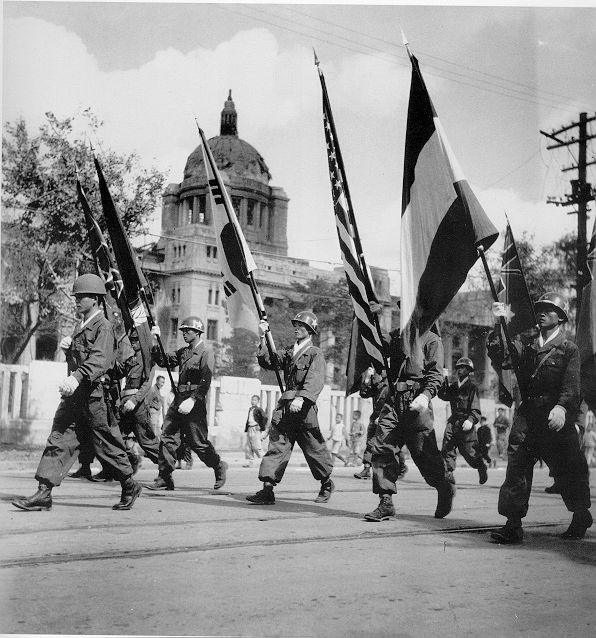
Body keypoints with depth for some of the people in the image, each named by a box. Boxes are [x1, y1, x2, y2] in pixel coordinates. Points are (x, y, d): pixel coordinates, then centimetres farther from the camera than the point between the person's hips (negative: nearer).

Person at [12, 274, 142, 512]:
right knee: (58, 440, -1)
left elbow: (99, 360, -25)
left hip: (95, 394, -8)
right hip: (74, 394, 8)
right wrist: (67, 347, 7)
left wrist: (77, 378, -40)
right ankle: (43, 493, -3)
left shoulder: (103, 326, -9)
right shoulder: (81, 326, 20)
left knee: (106, 444, 2)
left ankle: (129, 487, 21)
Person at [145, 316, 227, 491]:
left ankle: (219, 466, 22)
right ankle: (164, 478, 3)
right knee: (167, 438, -1)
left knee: (197, 442, -1)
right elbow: (164, 361, 16)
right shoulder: (183, 352, 16)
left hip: (195, 404, -7)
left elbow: (205, 382, -18)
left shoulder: (206, 354, -8)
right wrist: (155, 343, 4)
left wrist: (192, 400, -27)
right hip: (178, 401, 7)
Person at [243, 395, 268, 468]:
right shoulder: (250, 409, 17)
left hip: (256, 429, -8)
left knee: (256, 446, -12)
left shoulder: (259, 409, -6)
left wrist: (261, 427, -14)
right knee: (248, 447, 5)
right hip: (250, 428, 8)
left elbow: (265, 418, -14)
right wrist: (246, 429, 18)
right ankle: (250, 462, 10)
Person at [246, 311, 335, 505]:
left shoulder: (315, 354, -4)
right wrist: (263, 339, 0)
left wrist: (301, 398, -34)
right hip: (285, 406, 5)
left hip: (304, 409, -5)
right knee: (276, 445, -4)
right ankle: (267, 490, -8)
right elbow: (268, 362, 10)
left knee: (314, 448, 7)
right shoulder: (288, 352, 18)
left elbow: (315, 380, -19)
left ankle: (327, 483, 29)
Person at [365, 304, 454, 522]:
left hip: (416, 401, -5)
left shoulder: (431, 339, 3)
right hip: (394, 399, 5)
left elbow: (436, 374, -7)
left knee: (424, 451, -1)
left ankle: (445, 488, 27)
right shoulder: (396, 336, 21)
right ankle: (386, 502, -5)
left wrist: (425, 395, -24)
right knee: (381, 445, -7)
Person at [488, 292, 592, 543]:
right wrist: (499, 324, -5)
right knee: (516, 468, -8)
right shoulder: (527, 346, 17)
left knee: (567, 472, 7)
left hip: (556, 419, -3)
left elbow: (571, 386, -10)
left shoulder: (569, 349, 3)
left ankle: (582, 517, 32)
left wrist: (562, 408, -29)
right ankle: (513, 525, -7)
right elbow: (499, 358, 3)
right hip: (527, 416, 3)